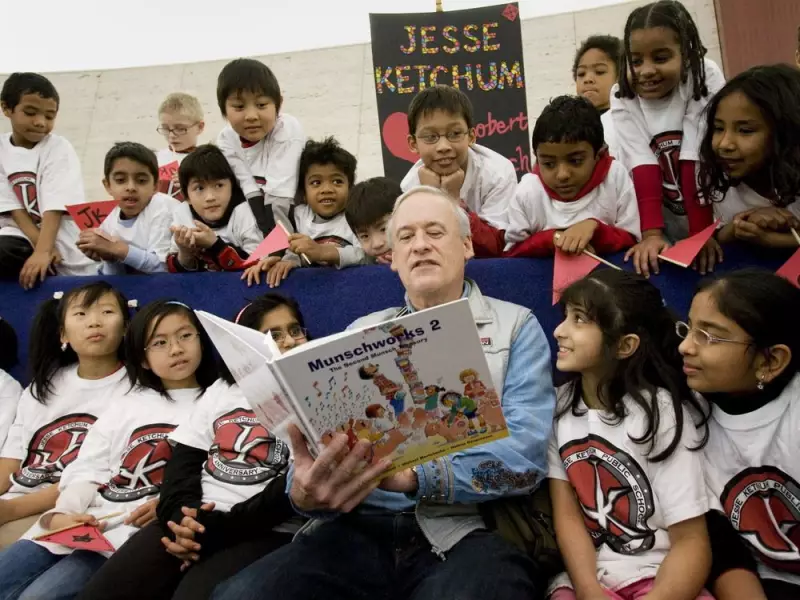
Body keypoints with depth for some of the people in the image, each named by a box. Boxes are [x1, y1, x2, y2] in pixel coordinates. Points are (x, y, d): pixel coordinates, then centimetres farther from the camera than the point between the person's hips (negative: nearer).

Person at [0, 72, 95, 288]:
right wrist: (40, 245, -20)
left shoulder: (58, 148, -7)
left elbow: (55, 208, -17)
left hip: (63, 246, -1)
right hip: (21, 236, 2)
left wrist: (43, 251, -30)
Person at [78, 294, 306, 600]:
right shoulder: (222, 390, 21)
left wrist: (219, 528, -13)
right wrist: (183, 516, -9)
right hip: (196, 520, 4)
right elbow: (183, 459, 12)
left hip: (263, 532, -4)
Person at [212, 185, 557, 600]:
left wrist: (412, 475, -23)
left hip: (471, 529, -2)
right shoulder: (361, 332, 17)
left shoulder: (516, 326, 7)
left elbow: (525, 454, -7)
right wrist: (305, 490, -16)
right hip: (360, 527, 3)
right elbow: (319, 437, 9)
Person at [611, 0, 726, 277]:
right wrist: (651, 233, -28)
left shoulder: (706, 77, -15)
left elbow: (698, 160, -20)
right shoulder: (623, 98, -10)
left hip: (715, 219, -1)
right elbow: (643, 167, -19)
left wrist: (702, 232, -24)